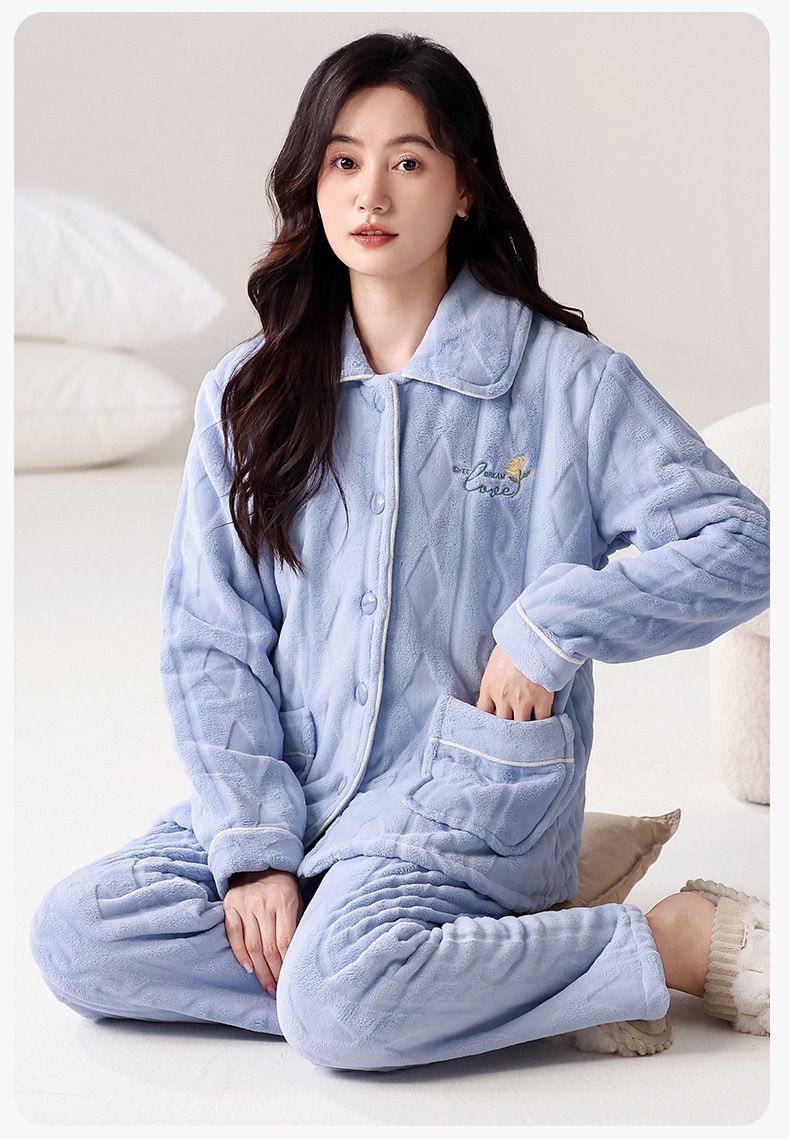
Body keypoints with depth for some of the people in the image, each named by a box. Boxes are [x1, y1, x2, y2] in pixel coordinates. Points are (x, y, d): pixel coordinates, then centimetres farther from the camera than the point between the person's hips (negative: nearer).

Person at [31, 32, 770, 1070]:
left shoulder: (567, 380, -1)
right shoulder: (251, 393, 8)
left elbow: (739, 543, -3)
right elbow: (210, 640, 3)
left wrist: (554, 624, -13)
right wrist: (252, 849, -8)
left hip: (467, 794, -5)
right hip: (289, 791, 5)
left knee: (338, 999, -32)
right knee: (72, 939, -16)